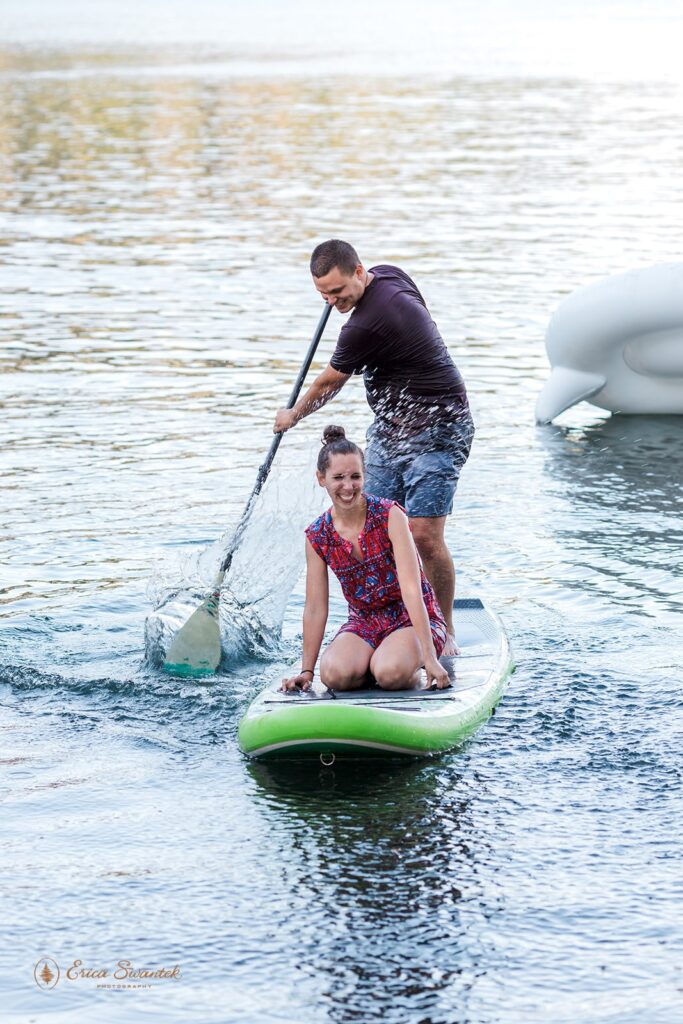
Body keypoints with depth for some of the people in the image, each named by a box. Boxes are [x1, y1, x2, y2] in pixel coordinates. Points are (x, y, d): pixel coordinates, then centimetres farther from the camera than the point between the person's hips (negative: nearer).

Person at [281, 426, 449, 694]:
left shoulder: (389, 516, -15)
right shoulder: (318, 537, -3)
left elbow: (411, 590, -21)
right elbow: (315, 609, 1)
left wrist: (429, 658, -26)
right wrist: (306, 670, -1)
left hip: (412, 620, -3)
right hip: (363, 624, 3)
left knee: (391, 674, -34)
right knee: (336, 675, -29)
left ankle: (412, 666, 0)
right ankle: (372, 660, 3)